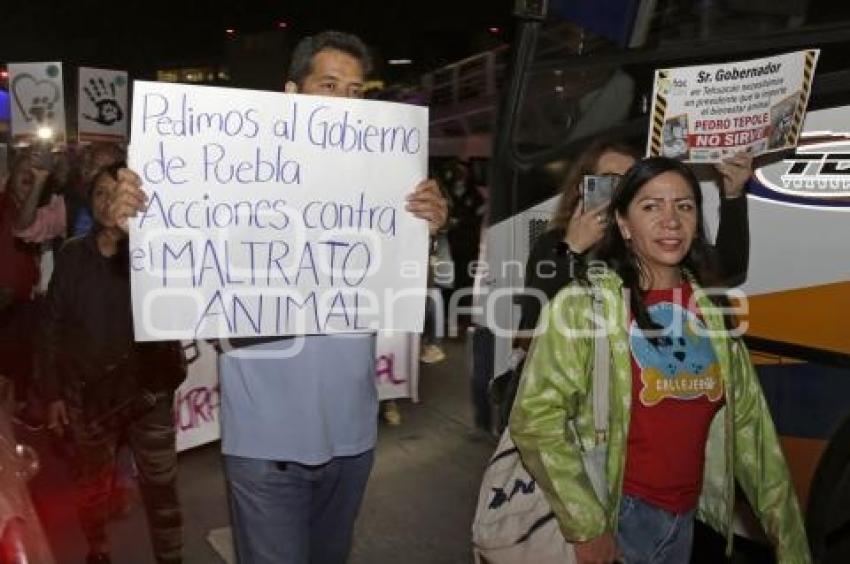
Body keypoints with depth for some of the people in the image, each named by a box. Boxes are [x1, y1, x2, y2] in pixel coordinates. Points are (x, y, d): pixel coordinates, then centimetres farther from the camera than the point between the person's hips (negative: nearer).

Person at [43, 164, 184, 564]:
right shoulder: (72, 256, 1)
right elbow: (53, 327, 4)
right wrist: (53, 393, 2)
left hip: (147, 391, -2)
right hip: (88, 393, 2)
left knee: (161, 490, 3)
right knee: (91, 486, 18)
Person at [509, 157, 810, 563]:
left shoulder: (709, 306, 2)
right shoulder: (586, 301, -15)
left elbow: (748, 422, 3)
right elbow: (535, 419, -19)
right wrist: (586, 527, -19)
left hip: (686, 516, 6)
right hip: (614, 516, -5)